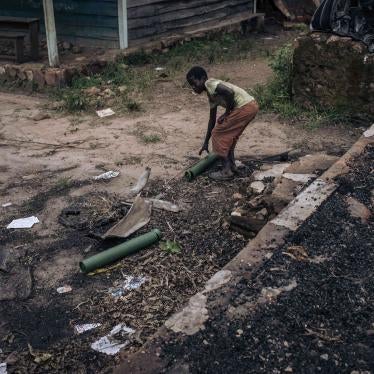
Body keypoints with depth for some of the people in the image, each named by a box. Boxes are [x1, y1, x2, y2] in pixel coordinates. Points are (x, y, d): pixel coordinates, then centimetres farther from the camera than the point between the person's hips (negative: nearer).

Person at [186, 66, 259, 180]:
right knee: (228, 134, 24)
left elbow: (229, 92, -23)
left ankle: (226, 171, 5)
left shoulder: (209, 83, -5)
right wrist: (206, 143, 33)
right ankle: (231, 165, 31)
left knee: (218, 134, 1)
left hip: (245, 107, -9)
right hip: (252, 106, 9)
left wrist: (227, 113, -10)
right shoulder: (211, 95, 22)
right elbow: (212, 120, 28)